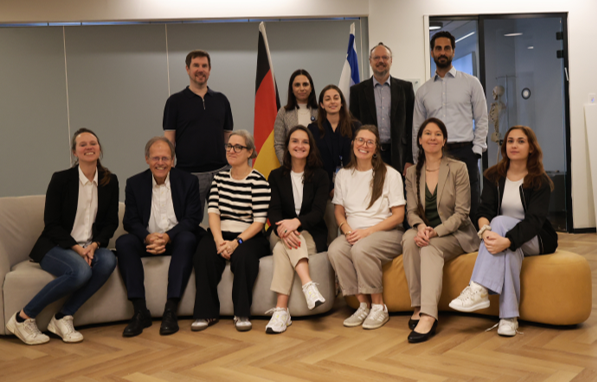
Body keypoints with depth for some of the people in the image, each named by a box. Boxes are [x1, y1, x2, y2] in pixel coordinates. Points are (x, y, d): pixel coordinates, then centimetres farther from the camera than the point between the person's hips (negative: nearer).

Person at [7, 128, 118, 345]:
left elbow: (111, 222, 5)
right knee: (80, 271, -35)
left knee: (108, 261, -31)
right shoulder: (61, 179, -6)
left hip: (90, 247, 4)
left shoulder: (110, 181, 4)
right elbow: (51, 224, -8)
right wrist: (77, 248, -19)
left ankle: (63, 318, -18)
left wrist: (94, 244, -13)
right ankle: (23, 318, -16)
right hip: (56, 246, -4)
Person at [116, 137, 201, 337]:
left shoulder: (188, 181, 0)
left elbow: (192, 219, -7)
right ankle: (140, 312, -28)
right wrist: (148, 237, -23)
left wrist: (167, 237, -24)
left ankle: (171, 311, -34)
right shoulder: (134, 183, 5)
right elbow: (130, 221, -1)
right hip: (147, 240, 2)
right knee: (123, 242, -27)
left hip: (175, 240, -2)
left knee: (187, 239, -34)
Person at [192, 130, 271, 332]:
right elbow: (213, 211, 3)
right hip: (220, 234, 4)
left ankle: (242, 314, -16)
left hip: (249, 237, -4)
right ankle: (207, 313, -12)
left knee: (242, 256, -34)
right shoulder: (219, 177, 13)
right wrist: (219, 240, -14)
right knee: (203, 256, -26)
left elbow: (259, 221, -9)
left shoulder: (258, 181, -4)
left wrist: (236, 242, -20)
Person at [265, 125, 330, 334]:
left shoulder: (320, 176, 6)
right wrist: (282, 229, -30)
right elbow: (273, 210, -5)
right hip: (280, 234, 1)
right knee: (286, 242, -35)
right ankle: (309, 285, -51)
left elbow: (318, 211, -9)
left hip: (312, 235, -1)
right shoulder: (276, 176, 10)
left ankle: (281, 309, -42)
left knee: (282, 249, -32)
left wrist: (296, 222, -31)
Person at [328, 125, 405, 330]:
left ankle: (379, 307, -16)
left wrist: (368, 231, -16)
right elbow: (339, 211, 14)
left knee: (361, 249, -35)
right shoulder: (343, 175, 13)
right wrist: (347, 230, -8)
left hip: (386, 233, -3)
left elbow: (398, 215, -5)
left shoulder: (390, 175, 0)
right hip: (354, 233, 4)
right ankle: (363, 304, -15)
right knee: (335, 250, -29)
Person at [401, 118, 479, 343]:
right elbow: (411, 210, 3)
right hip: (425, 232, 3)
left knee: (430, 247, -34)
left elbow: (461, 212, -8)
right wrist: (420, 226, -21)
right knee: (409, 238, -31)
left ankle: (428, 315, -43)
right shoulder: (412, 174, 9)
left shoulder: (458, 169, -3)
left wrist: (435, 232, -23)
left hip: (455, 234, -3)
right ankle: (418, 307, -30)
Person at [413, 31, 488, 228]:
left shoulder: (471, 83, 9)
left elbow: (482, 120, 7)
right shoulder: (423, 90, 14)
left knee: (470, 209, -5)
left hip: (464, 153, -2)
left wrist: (476, 151, -3)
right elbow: (417, 128, 15)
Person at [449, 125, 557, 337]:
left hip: (535, 240, -2)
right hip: (509, 241, 2)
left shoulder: (540, 181, -6)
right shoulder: (493, 176, 5)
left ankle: (478, 289, -44)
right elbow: (485, 210, -9)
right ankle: (509, 316, -37)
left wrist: (507, 240, -39)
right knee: (509, 251, -36)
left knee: (500, 222, -33)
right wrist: (485, 231, -34)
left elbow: (534, 220, -20)